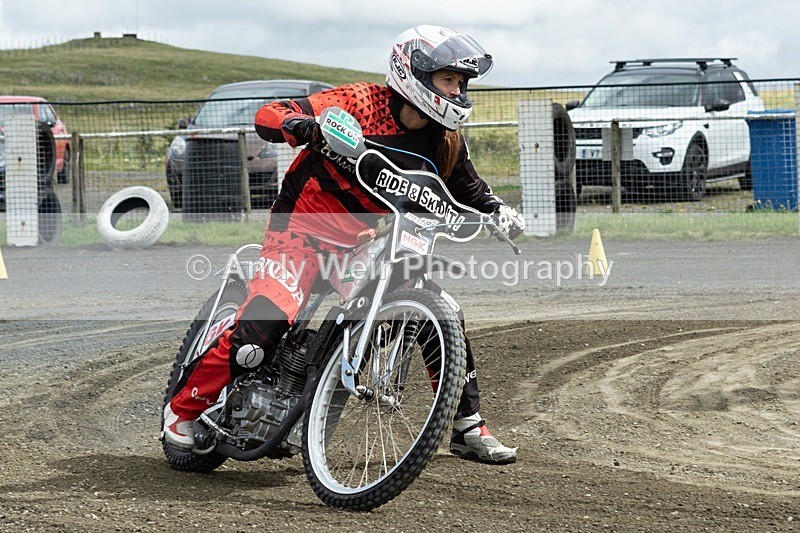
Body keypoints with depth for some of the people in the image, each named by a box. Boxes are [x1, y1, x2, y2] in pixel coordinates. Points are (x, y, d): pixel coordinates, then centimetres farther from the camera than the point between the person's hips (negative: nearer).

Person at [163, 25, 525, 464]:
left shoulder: (444, 140, 1)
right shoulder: (359, 103, -17)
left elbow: (468, 190, 18)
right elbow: (267, 115, -20)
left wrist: (496, 210, -4)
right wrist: (301, 124, -43)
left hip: (372, 242, 6)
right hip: (306, 228, -6)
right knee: (264, 323, -23)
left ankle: (468, 429, 12)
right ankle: (184, 408, -3)